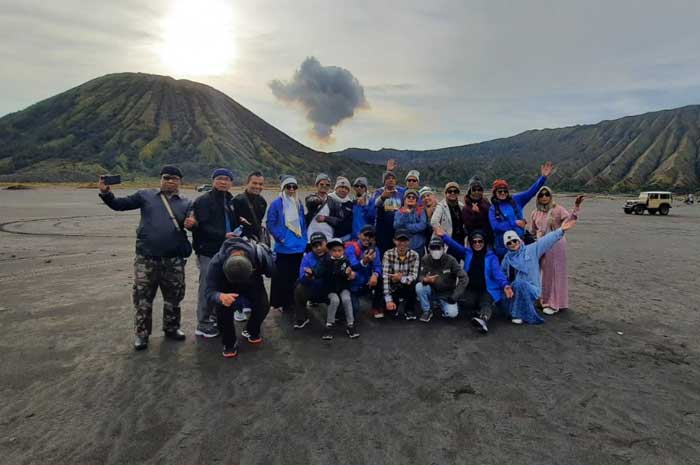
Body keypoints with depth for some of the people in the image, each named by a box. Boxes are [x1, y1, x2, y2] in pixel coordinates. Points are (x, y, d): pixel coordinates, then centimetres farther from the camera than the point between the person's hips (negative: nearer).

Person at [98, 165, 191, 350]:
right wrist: (106, 193, -12)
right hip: (146, 258, -1)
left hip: (174, 260, 1)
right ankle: (142, 333, 21)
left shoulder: (186, 203, 8)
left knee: (173, 296, 12)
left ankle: (171, 328, 31)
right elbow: (120, 204, 5)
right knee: (143, 297, 6)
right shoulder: (145, 195, 7)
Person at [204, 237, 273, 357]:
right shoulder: (216, 262, -39)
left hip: (253, 283, 1)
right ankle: (229, 343, -2)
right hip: (227, 286, -1)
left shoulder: (259, 254, -38)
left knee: (263, 305, -21)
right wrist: (221, 296, -60)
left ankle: (252, 332, 13)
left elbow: (270, 272, -15)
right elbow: (210, 292, -42)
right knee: (222, 307, -27)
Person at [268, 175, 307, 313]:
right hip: (284, 247, -5)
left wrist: (304, 240, 8)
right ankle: (280, 302, 13)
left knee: (295, 276, 13)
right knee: (282, 276, 0)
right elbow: (270, 223, -9)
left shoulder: (299, 204, 11)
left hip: (299, 246, 5)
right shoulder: (276, 204, -6)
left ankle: (292, 302, 26)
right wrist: (280, 237, -14)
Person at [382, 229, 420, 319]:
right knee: (391, 309, -20)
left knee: (413, 283, -31)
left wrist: (401, 278, -40)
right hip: (394, 288, 0)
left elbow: (414, 276, -20)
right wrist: (388, 300, -27)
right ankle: (396, 300, 18)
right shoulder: (388, 254, -17)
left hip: (407, 288, 0)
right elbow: (385, 277, -22)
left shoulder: (414, 255, -13)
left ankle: (409, 310, -6)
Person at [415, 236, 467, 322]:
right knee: (419, 286, -28)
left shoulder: (450, 260, -17)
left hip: (446, 295, -1)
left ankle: (442, 305, 13)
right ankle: (427, 311, -4)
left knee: (452, 313, -25)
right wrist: (425, 280, -38)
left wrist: (454, 296, -20)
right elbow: (421, 276, -13)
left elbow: (463, 278, -18)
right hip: (432, 292, 1)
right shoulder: (425, 259, -11)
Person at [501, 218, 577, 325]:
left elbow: (547, 240, -10)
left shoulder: (532, 250, 0)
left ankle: (520, 314, -21)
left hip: (531, 288, -5)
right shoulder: (507, 258, 10)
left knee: (519, 284, -35)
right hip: (514, 289, 5)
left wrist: (561, 230, -20)